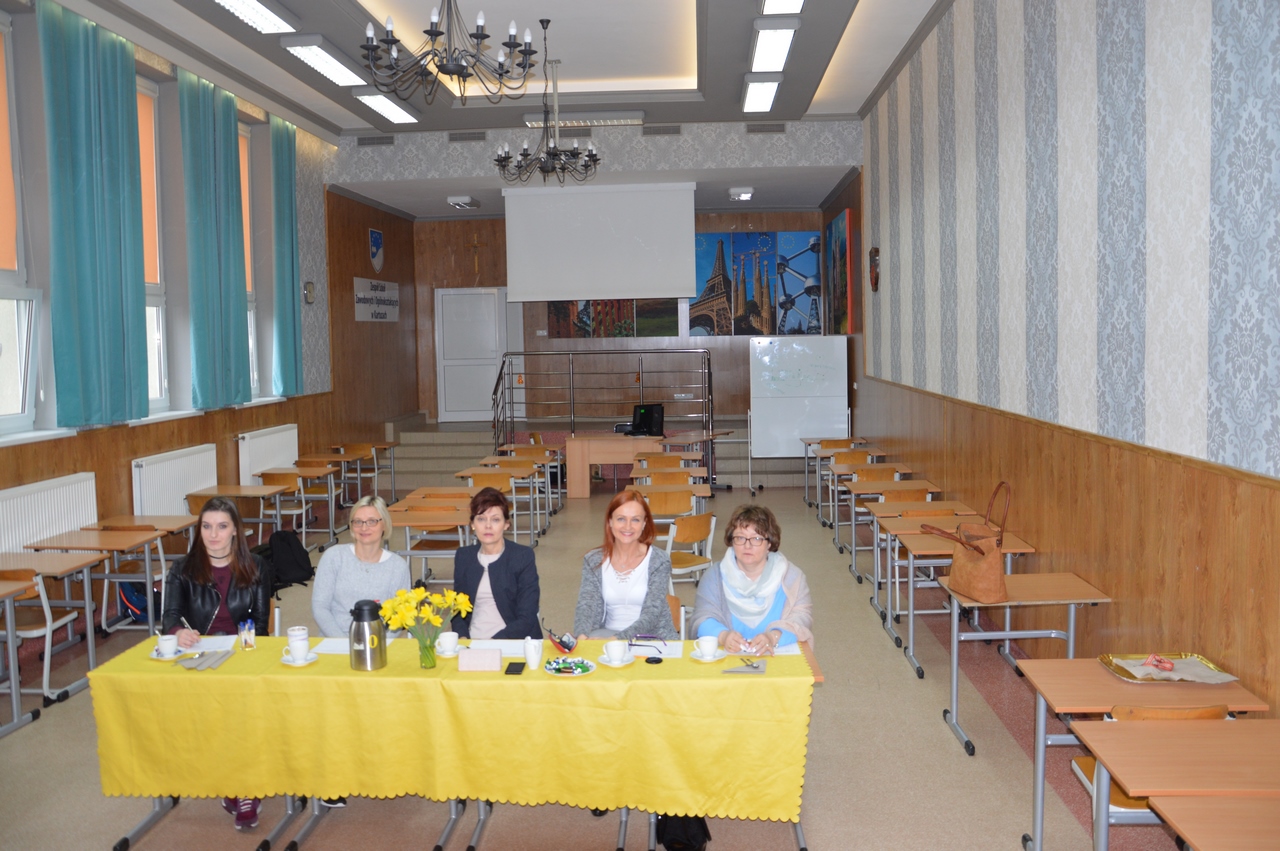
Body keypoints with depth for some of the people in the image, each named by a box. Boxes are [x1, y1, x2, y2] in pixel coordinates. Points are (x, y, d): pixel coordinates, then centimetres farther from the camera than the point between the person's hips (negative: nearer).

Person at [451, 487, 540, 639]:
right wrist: (463, 638, -7)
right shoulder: (463, 556, 9)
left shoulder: (523, 556, -2)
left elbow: (527, 618, -7)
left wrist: (493, 643, -18)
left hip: (513, 643, -3)